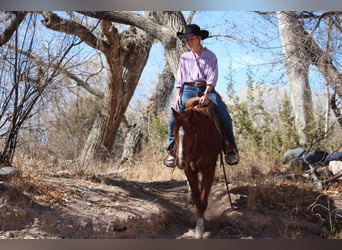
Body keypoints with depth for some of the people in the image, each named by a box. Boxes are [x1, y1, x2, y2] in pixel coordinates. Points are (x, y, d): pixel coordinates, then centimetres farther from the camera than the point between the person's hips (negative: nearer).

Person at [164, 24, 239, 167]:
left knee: (224, 116, -21)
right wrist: (178, 95, -4)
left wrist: (206, 94, -19)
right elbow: (179, 78, 11)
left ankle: (230, 148, -8)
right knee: (173, 118, -20)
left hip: (206, 89, -2)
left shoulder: (210, 56, 6)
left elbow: (212, 77, -5)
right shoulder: (184, 57, 14)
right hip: (188, 90, 2)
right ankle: (172, 148, -9)